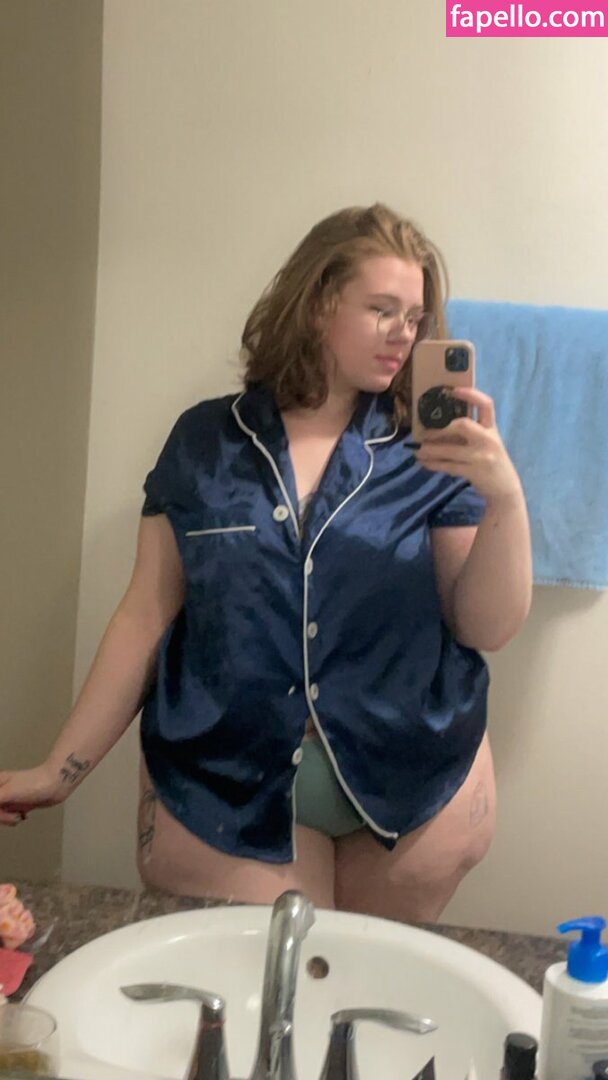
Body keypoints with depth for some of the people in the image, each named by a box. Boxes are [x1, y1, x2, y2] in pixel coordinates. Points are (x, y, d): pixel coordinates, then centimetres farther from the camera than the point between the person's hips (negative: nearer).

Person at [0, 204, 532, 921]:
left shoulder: (433, 456, 0)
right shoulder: (205, 442, 0)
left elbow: (488, 628, -3)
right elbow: (147, 616, 2)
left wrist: (506, 497, -19)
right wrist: (61, 769, 1)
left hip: (414, 791, 1)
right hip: (227, 790, -1)